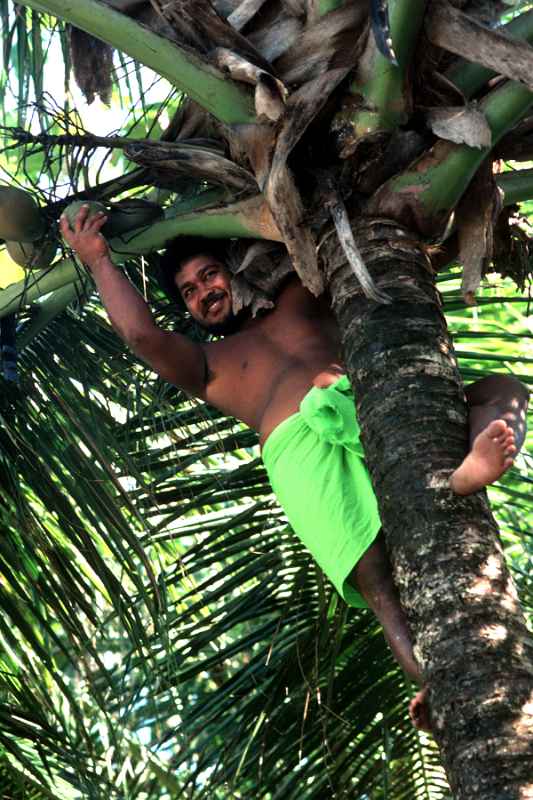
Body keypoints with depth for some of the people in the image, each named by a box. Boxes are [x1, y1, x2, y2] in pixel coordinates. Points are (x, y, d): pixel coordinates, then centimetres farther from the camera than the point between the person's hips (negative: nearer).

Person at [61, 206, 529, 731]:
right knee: (373, 570, -30)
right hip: (303, 444, -4)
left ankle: (469, 469, -51)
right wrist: (98, 260, 23)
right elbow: (141, 333, 13)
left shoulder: (299, 304, 38)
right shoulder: (208, 365, 29)